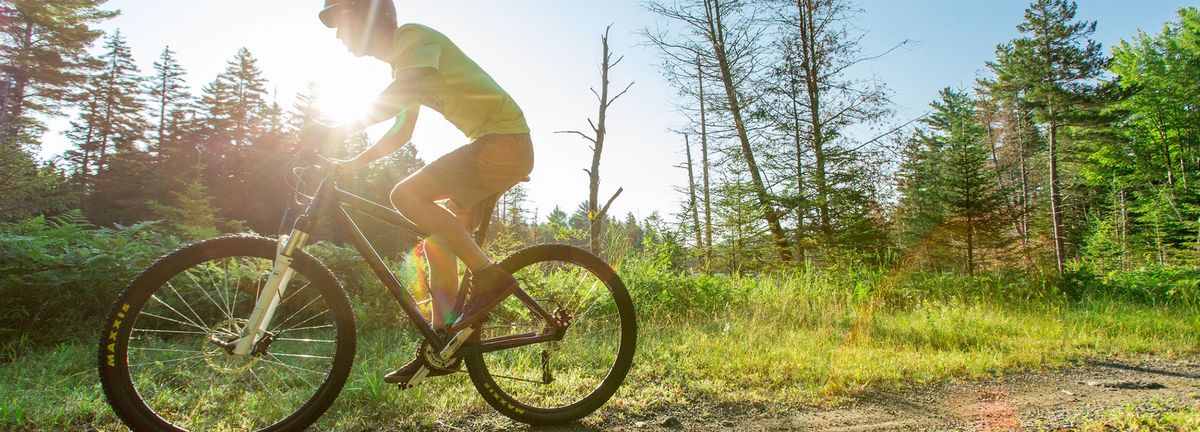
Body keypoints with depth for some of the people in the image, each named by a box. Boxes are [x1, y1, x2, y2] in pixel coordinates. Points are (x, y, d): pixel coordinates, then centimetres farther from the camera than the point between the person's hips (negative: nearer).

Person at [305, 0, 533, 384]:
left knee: (407, 194, -21)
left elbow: (406, 91, -27)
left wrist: (336, 132, -29)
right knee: (438, 241, 9)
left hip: (505, 142, -10)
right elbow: (402, 132, 29)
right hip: (499, 149, 10)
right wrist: (351, 164, 22)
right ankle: (440, 343, 13)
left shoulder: (414, 36, -6)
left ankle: (489, 275, -18)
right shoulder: (403, 63, 22)